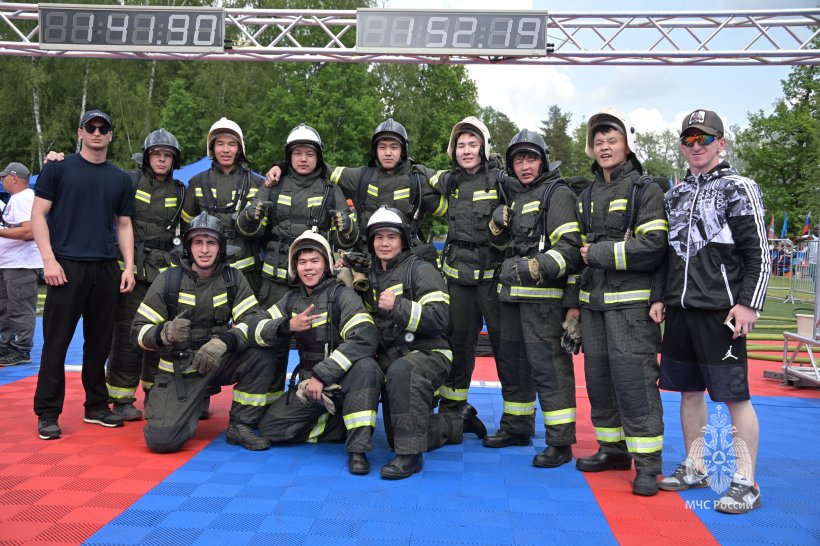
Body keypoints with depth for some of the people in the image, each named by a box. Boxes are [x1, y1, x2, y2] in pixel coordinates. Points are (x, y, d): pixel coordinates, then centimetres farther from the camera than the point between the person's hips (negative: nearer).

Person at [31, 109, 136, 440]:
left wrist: (129, 267, 5)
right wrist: (49, 259, -10)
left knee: (100, 341, 9)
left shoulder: (120, 179, 15)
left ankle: (96, 406, 21)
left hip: (106, 270, 4)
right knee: (56, 342, -2)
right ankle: (47, 413, 6)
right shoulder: (58, 168, 4)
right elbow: (38, 215, 0)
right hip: (66, 267, -4)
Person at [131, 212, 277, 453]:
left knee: (260, 355, -26)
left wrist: (223, 341, -32)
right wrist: (164, 333, -29)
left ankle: (240, 426, -7)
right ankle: (188, 410, 18)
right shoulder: (168, 280, -7)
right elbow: (138, 330, -6)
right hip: (178, 370, -2)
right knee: (161, 439, -19)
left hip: (219, 362, 2)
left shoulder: (233, 279, -3)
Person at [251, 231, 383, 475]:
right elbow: (258, 331, -1)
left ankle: (358, 448, -28)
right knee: (268, 428, -8)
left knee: (365, 366, -37)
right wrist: (288, 325, -22)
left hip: (344, 380, -5)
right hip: (309, 383, 6)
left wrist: (322, 375, -28)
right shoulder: (292, 299, 7)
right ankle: (345, 426, 0)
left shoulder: (341, 295, -11)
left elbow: (365, 338, -27)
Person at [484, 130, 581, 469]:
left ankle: (560, 442, -1)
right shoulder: (518, 198, 21)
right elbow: (502, 243, 30)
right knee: (511, 361, 16)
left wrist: (540, 267, -30)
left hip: (542, 295, -9)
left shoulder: (557, 193, -5)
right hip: (512, 294, 9)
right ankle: (517, 427, 30)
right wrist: (498, 225, 8)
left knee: (548, 364, -9)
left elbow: (570, 247, -16)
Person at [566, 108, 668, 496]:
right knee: (599, 377, 9)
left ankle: (648, 462, -2)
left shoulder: (646, 190, -2)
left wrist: (600, 253, -11)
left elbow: (653, 247, -14)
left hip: (631, 303, -7)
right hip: (593, 303, 7)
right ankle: (613, 448, 22)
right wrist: (574, 302, 17)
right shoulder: (587, 197, 19)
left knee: (634, 378, -10)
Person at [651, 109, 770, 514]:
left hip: (721, 312, -6)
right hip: (679, 310, 6)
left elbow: (759, 254, -6)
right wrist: (660, 297, 12)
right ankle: (694, 468, 25)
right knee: (689, 390, 13)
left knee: (735, 395, -3)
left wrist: (749, 304, -14)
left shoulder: (739, 189, -1)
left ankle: (746, 483, 7)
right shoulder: (674, 196, 16)